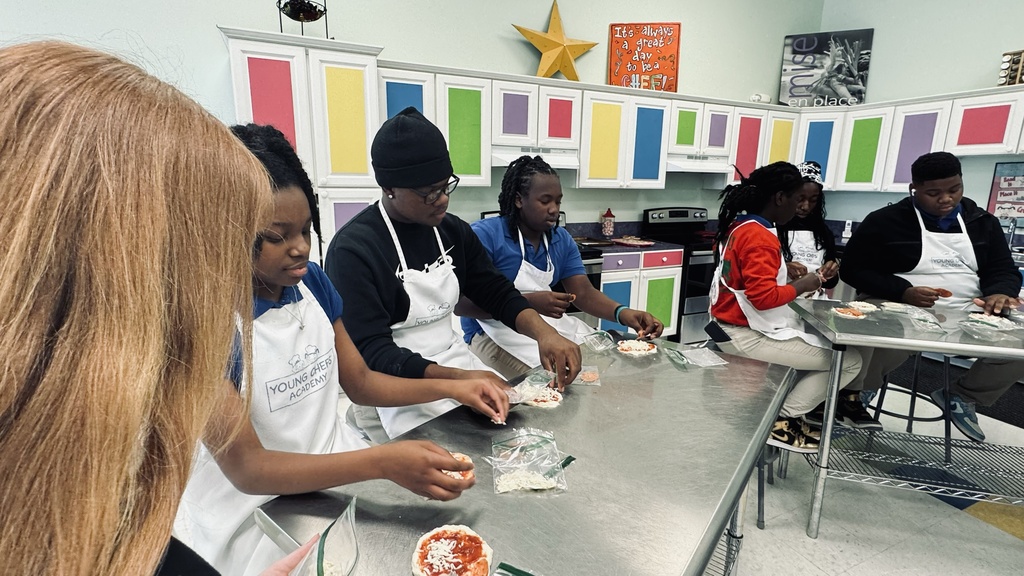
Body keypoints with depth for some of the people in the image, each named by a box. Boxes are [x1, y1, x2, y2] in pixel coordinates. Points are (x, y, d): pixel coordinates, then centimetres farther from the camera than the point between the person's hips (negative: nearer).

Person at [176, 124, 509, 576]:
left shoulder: (311, 281, -3)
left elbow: (361, 383, 6)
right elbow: (245, 468, -22)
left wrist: (450, 388, -8)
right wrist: (383, 462, -34)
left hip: (338, 476, 5)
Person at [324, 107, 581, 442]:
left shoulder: (453, 231, 5)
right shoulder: (352, 250, -16)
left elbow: (497, 293, 6)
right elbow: (370, 351, -21)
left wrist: (543, 332, -14)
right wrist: (458, 379, -34)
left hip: (456, 361, 7)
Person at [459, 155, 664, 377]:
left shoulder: (562, 240, 5)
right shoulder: (484, 235, -16)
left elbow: (584, 293, 1)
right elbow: (462, 304, -22)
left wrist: (622, 313, -20)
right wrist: (528, 302, -33)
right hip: (497, 333, -7)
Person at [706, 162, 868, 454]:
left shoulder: (740, 225, 8)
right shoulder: (761, 238, -21)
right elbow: (763, 297, -28)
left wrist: (786, 271, 10)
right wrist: (800, 286, -11)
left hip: (731, 326, 10)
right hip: (747, 335, -10)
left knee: (823, 343, 22)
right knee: (849, 360, -3)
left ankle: (782, 412, 19)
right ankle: (781, 421, 6)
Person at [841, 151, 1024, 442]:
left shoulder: (983, 222, 11)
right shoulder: (885, 221, -4)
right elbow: (853, 269, -7)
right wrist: (903, 292, -22)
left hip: (967, 317, 6)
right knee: (884, 349, -37)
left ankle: (961, 396, 13)